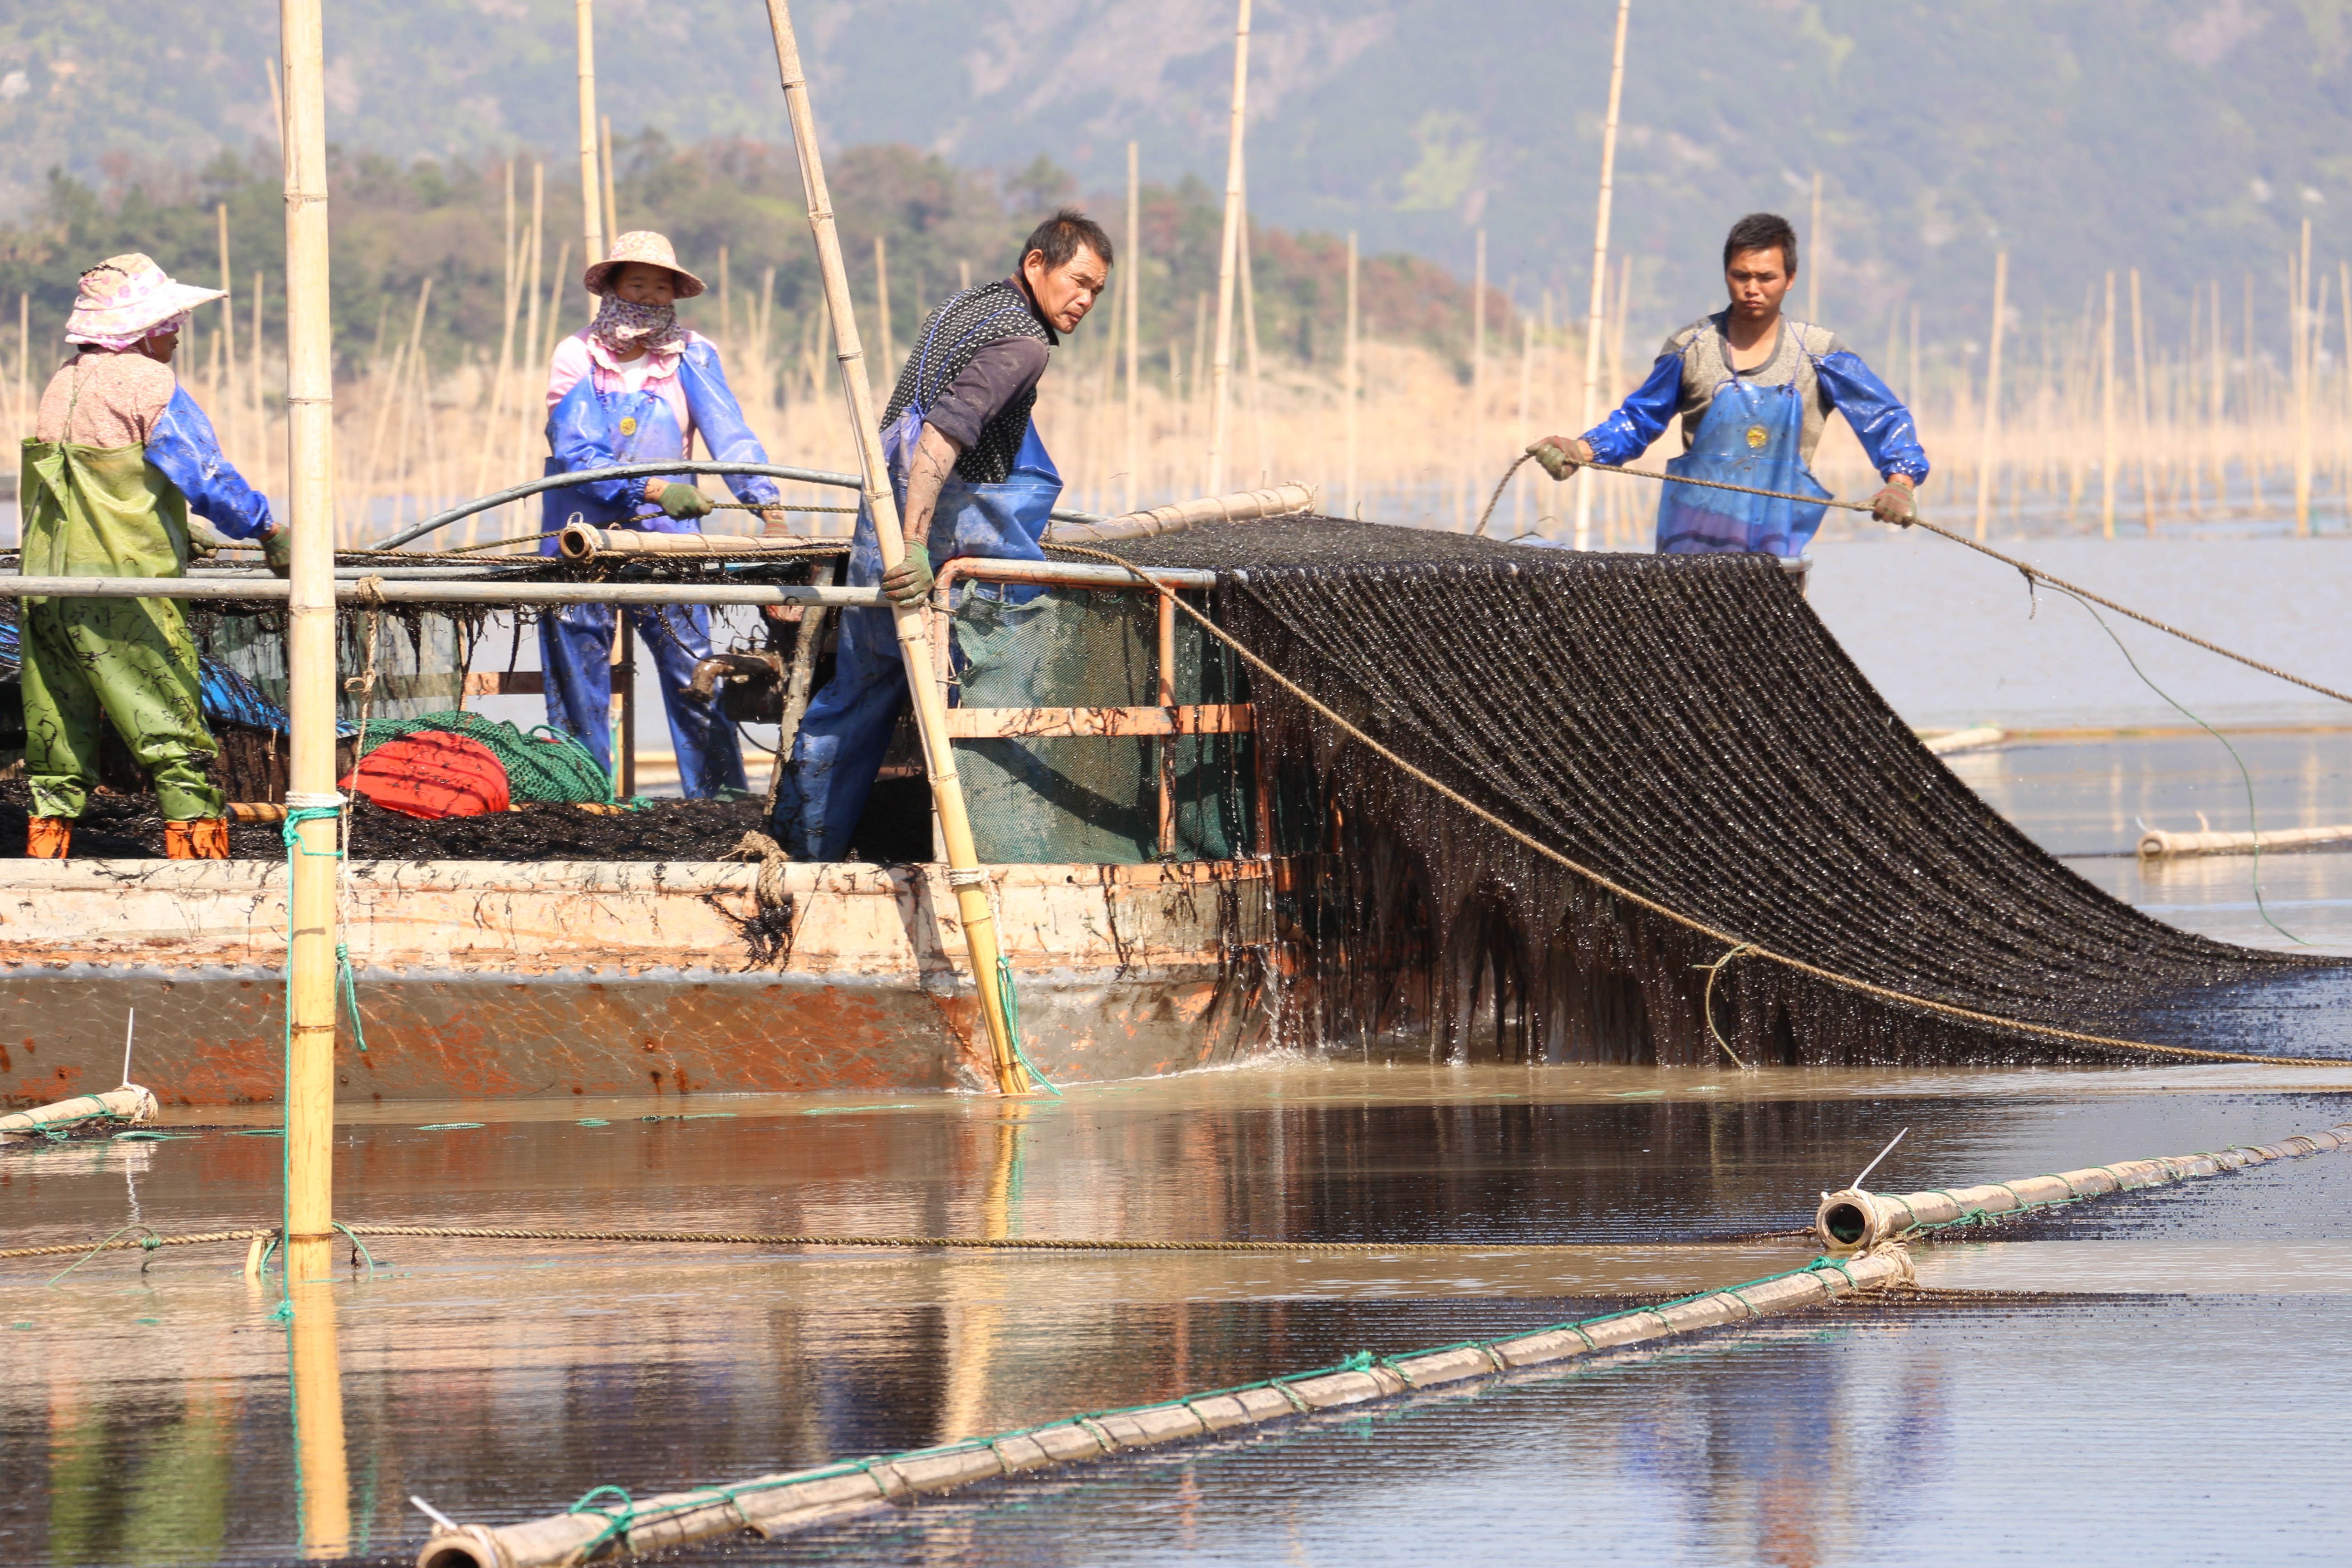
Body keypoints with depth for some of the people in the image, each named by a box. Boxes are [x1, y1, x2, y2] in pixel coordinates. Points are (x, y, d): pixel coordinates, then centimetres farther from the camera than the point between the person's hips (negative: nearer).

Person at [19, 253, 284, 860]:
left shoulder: (60, 388, 14)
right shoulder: (148, 385, -9)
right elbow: (210, 478, -10)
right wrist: (269, 532, 4)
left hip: (46, 597, 7)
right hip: (123, 599, -7)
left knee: (57, 748, 11)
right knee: (175, 738, -4)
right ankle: (197, 855, -7)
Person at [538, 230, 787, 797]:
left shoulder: (693, 356, 2)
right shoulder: (577, 357, -3)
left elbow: (729, 435, -10)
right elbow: (577, 454, -13)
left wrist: (763, 498, -27)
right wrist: (652, 490, -26)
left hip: (666, 538, 0)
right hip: (583, 537, 0)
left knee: (695, 675, -8)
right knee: (577, 682, 1)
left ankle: (721, 796, -2)